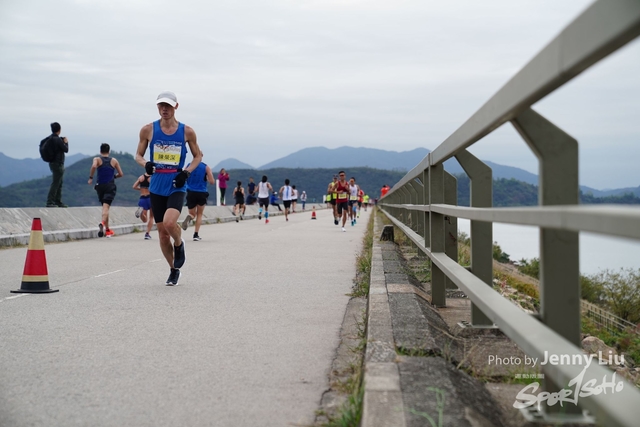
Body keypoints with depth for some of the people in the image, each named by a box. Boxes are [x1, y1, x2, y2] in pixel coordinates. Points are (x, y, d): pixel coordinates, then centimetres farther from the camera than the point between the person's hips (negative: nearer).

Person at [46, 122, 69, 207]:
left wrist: (62, 141, 11)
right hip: (58, 164, -10)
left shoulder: (50, 139, 8)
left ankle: (58, 202, 22)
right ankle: (50, 202, -7)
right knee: (55, 183, -6)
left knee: (59, 184, 16)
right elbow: (66, 150, -12)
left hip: (52, 163, 10)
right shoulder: (57, 140, -20)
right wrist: (66, 142, 5)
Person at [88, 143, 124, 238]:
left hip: (100, 186, 1)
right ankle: (102, 223, -41)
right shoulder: (114, 160, 9)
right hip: (110, 186, -1)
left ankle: (107, 229, 22)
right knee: (106, 206, -13)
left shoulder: (97, 159, 4)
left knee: (105, 206, 17)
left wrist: (90, 178, -10)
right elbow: (121, 174, 9)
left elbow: (94, 166, -19)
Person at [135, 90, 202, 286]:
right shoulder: (148, 130, 0)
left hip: (177, 187, -2)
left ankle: (179, 244, 9)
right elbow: (138, 155, 10)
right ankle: (174, 270, 26)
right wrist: (145, 164, -13)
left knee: (169, 222, -26)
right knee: (162, 232, 6)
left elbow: (197, 156, 9)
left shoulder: (187, 131, -2)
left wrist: (186, 172, -8)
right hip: (157, 188, 2)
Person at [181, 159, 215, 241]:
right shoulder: (206, 167, -3)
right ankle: (196, 234, 4)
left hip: (191, 193, 1)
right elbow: (212, 182, -7)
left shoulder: (188, 166, 2)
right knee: (199, 215, 14)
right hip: (202, 193, -1)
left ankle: (189, 217, -23)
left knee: (192, 214, 15)